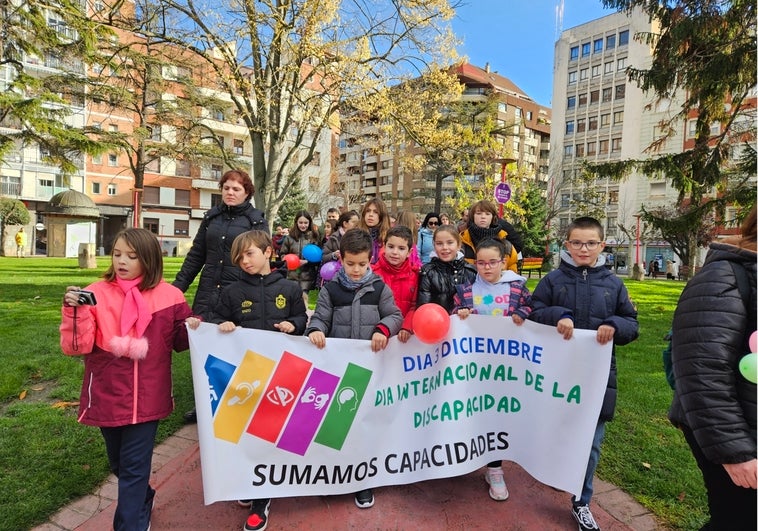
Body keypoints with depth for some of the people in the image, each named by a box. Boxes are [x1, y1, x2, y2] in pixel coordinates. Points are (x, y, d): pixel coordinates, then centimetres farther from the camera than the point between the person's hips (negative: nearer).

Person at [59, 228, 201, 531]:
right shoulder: (96, 294, -7)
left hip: (147, 398, -2)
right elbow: (75, 347, -12)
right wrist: (75, 311, -26)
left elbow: (180, 342, 5)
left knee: (133, 468, 5)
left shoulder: (169, 296, -7)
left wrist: (192, 328, -16)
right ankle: (142, 501, 52)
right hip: (107, 397, 3)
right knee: (118, 464, 23)